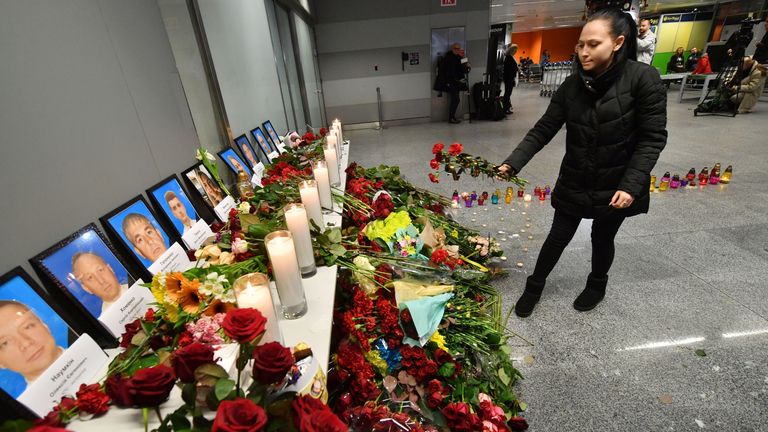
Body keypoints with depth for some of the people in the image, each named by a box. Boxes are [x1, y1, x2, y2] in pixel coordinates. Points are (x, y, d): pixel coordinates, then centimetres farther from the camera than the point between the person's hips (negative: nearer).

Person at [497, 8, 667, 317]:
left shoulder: (644, 79, -14)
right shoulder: (572, 86, -4)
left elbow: (652, 138, -13)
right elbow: (543, 130, -7)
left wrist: (631, 185, -21)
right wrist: (513, 163, -19)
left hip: (616, 185, -2)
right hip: (574, 183, 2)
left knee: (602, 238, 17)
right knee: (558, 237, 10)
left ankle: (596, 286, 45)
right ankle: (534, 287, 30)